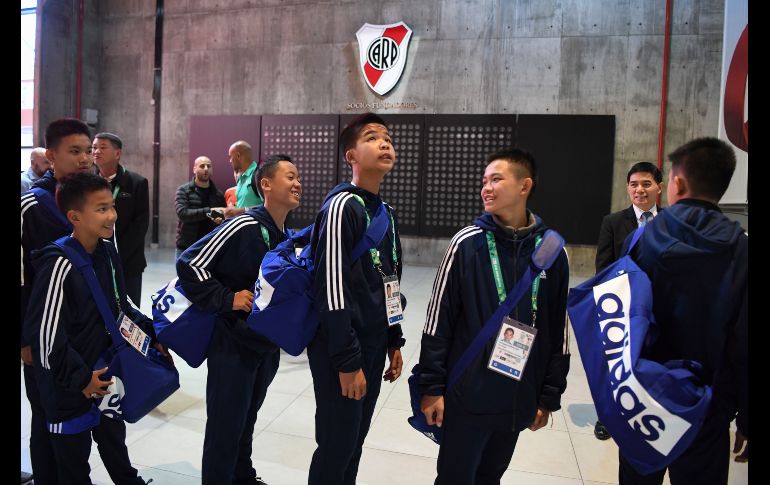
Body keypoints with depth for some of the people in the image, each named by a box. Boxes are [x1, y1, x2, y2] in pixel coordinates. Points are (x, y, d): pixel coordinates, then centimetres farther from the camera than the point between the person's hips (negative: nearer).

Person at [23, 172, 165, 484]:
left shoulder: (107, 251, -2)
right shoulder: (60, 266, -26)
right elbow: (45, 335, -23)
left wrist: (151, 334, 4)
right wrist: (80, 379, -17)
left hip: (105, 371, 7)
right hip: (68, 385, -7)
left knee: (113, 436, 26)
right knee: (73, 455, 12)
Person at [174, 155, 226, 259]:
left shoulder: (218, 194, 7)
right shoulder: (184, 190, -1)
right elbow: (182, 213, -16)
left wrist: (221, 220, -14)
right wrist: (209, 211, -24)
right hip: (186, 248, -2)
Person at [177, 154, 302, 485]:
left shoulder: (288, 237, 6)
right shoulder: (244, 227, -19)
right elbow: (189, 264, -20)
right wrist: (226, 299, -21)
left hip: (267, 346, 8)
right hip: (234, 344, -7)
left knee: (247, 420, 23)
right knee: (225, 426, 5)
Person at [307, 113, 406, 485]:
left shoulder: (385, 213, 11)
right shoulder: (341, 205, -16)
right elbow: (333, 288, -20)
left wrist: (393, 342, 15)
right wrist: (347, 360, -20)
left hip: (373, 344, 8)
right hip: (341, 348, -8)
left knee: (355, 441, 18)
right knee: (337, 445, 4)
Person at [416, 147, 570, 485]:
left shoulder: (552, 251, -2)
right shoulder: (468, 243, -9)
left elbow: (558, 330, 5)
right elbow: (438, 321, -7)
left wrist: (549, 396, 7)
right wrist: (430, 386, -7)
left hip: (518, 401, 3)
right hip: (466, 395, -2)